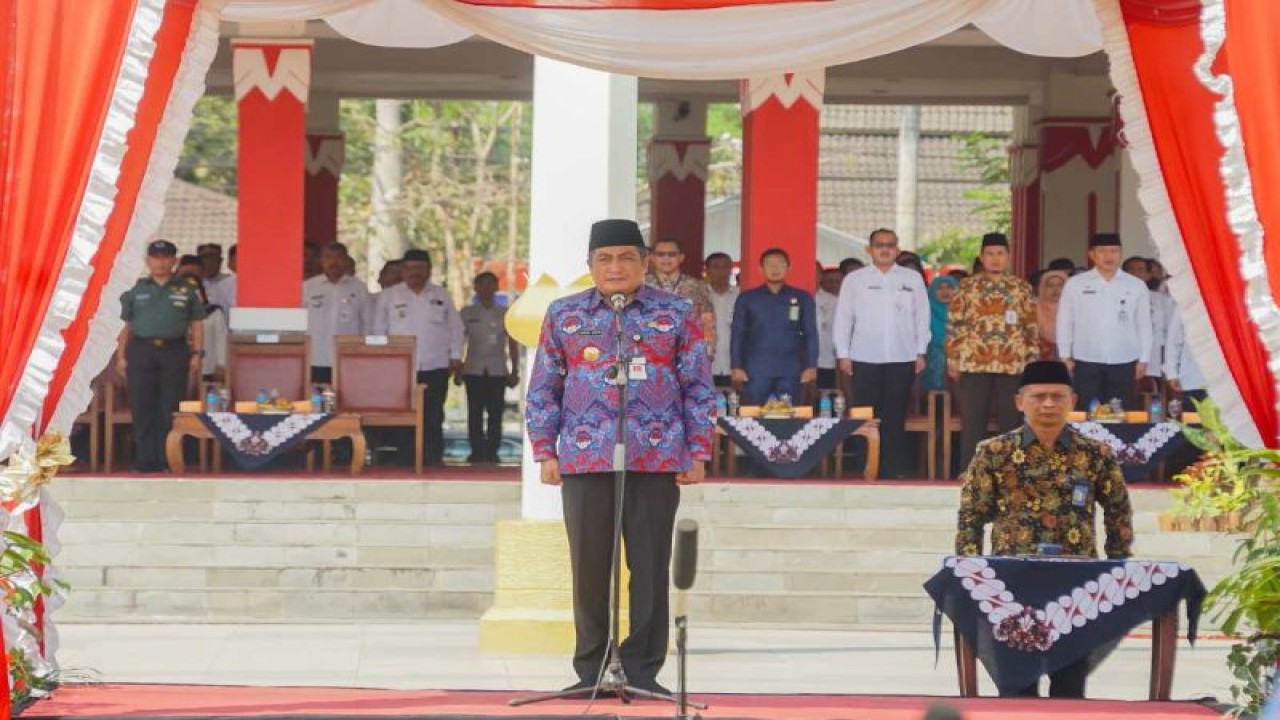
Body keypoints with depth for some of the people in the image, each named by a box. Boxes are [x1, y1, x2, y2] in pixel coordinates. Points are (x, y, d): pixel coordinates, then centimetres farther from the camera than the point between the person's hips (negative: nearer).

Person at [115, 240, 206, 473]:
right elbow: (127, 327, 12)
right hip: (142, 351, 1)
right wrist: (121, 356, 5)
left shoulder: (187, 290, 8)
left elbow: (196, 324, 8)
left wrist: (197, 354, -1)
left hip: (175, 351, -1)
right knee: (142, 410, -1)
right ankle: (145, 461, 4)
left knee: (170, 410, -1)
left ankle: (168, 462, 4)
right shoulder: (137, 291, 11)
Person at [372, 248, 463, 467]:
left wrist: (455, 356, 6)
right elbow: (379, 330, 9)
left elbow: (455, 328, 14)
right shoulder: (389, 296, 9)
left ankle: (433, 461, 2)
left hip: (435, 367, 1)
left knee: (433, 417, -1)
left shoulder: (441, 296, 12)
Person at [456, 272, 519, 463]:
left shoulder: (505, 314, 8)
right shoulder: (467, 313, 8)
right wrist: (457, 370, 3)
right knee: (475, 413, -4)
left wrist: (515, 371, 4)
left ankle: (492, 452, -2)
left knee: (496, 413, -5)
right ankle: (477, 452, -1)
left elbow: (513, 345, 10)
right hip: (474, 370, 0)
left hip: (498, 370, 0)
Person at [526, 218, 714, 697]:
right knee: (590, 568, 2)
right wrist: (545, 452, 4)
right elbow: (543, 390, 12)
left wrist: (698, 454, 1)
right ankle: (591, 671, 11)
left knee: (650, 568, 0)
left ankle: (643, 670, 7)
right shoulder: (564, 315, 11)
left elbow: (699, 389, 7)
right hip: (585, 461, 1)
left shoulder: (677, 314, 7)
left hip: (657, 461, -1)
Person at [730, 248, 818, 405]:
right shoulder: (747, 299, 10)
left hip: (790, 371, 0)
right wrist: (737, 367, -2)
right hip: (756, 370, 0)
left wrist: (811, 366, -1)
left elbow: (810, 334, 9)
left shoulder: (802, 298, 11)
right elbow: (737, 334, 8)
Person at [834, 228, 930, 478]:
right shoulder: (854, 280, 6)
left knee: (895, 420, 1)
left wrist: (920, 353, 5)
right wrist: (843, 354, 2)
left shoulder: (913, 279, 8)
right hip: (865, 359, 0)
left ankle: (891, 473, 4)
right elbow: (843, 318, 7)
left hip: (902, 359, 0)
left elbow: (922, 317, 9)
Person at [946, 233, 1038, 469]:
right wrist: (953, 361, -1)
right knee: (972, 424, 3)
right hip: (973, 365, -1)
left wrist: (1033, 361, 2)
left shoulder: (1022, 288, 7)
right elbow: (955, 325, 3)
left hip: (1012, 366, 1)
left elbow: (1031, 327, 8)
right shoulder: (967, 287, 4)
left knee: (1010, 423, 5)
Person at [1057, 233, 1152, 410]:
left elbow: (1144, 324, 8)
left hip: (1124, 363, 0)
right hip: (1086, 362, 0)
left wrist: (1143, 359, 4)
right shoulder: (1075, 284, 3)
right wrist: (1065, 357, 2)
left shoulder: (1136, 286, 5)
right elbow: (1065, 322, 6)